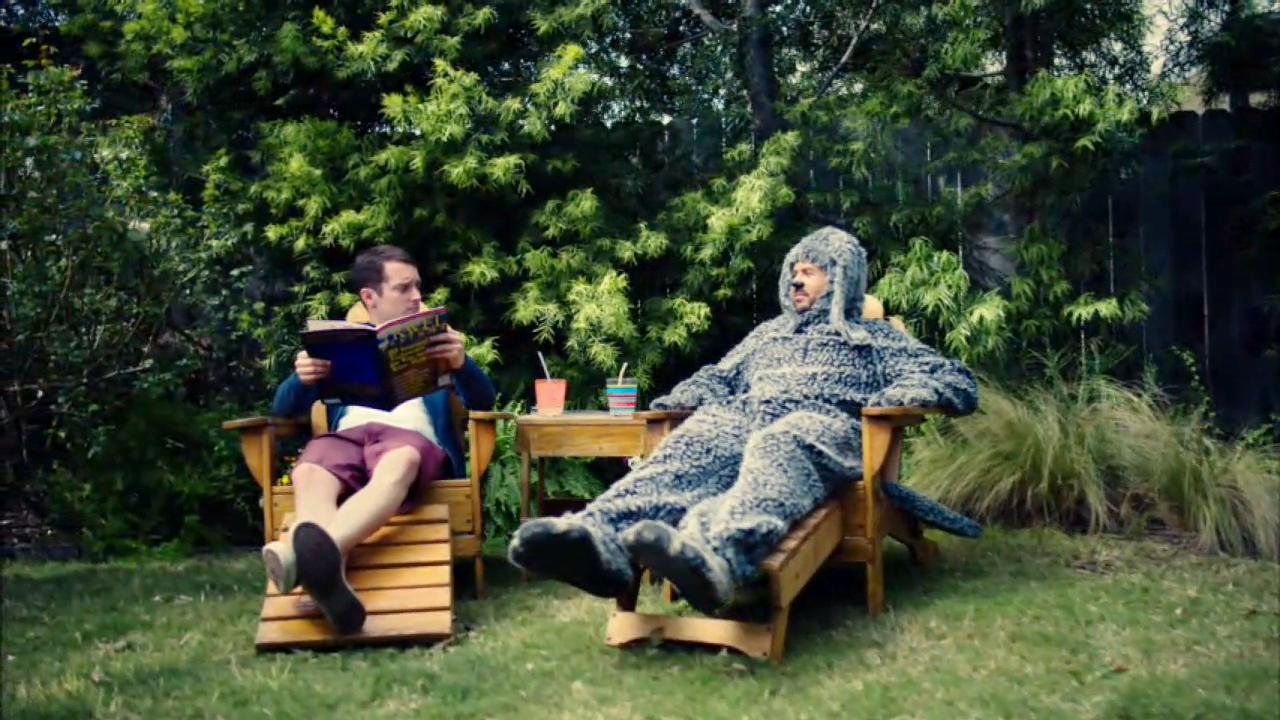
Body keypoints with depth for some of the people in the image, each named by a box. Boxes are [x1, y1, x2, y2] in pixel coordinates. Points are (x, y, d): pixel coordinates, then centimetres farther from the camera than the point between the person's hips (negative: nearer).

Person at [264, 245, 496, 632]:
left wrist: (461, 364, -10)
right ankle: (326, 572, -65)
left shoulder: (433, 341, 29)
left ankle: (303, 554, -68)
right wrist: (302, 379, -6)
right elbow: (284, 408, 19)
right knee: (307, 473, -37)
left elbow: (483, 401, 14)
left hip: (412, 436, -1)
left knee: (398, 462, -41)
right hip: (346, 435, 2)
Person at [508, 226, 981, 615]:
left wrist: (896, 395, -1)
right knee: (694, 444, -35)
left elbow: (959, 382, 21)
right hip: (743, 417, 3)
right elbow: (717, 378, 41)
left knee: (778, 447, -42)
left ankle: (720, 552, -75)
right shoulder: (770, 332, 42)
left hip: (824, 423, -3)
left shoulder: (875, 338, 30)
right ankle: (602, 535, -65)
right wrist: (681, 397, 16)